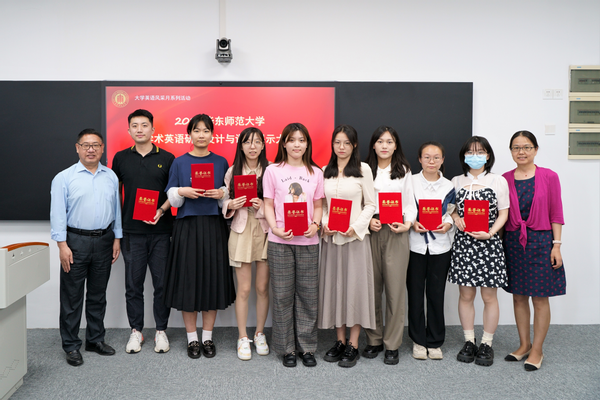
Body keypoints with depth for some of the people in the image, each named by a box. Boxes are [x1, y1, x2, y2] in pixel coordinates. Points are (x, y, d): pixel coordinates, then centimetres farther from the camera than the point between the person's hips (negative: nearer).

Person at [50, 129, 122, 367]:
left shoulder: (111, 177, 9)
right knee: (72, 297, 4)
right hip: (76, 242, -3)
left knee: (98, 294, 14)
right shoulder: (64, 178, -3)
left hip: (104, 241, 4)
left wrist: (117, 238, 7)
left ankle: (96, 339, 27)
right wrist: (62, 245, -12)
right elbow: (58, 213, -6)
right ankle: (71, 345, 16)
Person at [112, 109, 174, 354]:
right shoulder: (121, 158, 8)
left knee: (162, 283, 4)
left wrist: (161, 210, -13)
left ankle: (161, 331, 18)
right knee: (133, 284, 7)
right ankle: (136, 331, 21)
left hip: (161, 230, -1)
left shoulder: (167, 158, 3)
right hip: (132, 231, 1)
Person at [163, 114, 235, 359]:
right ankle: (192, 338, 16)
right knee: (188, 280, 1)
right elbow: (172, 200, 5)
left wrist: (221, 194, -11)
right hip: (187, 227, -1)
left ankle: (208, 337, 18)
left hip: (214, 228, 1)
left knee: (212, 279, 3)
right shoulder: (179, 163, 6)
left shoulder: (221, 162, 8)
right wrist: (182, 192, -15)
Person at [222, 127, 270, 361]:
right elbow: (224, 202, 8)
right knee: (244, 289, 3)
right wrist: (231, 205, -13)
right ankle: (243, 338, 17)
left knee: (263, 287, 6)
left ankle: (260, 333, 25)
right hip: (241, 231, 0)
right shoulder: (232, 171, 5)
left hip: (265, 230, 0)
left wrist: (263, 206, -16)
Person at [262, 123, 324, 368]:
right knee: (282, 294, 3)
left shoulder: (315, 172, 11)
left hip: (308, 240, 2)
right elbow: (268, 205, 3)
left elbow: (318, 205, 12)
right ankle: (286, 348, 17)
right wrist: (275, 228, -13)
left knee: (308, 293, 5)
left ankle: (306, 347, 19)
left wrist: (315, 224, -7)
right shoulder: (273, 171, 4)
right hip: (280, 240, -2)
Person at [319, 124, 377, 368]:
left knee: (355, 285, -1)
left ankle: (353, 345, 9)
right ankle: (340, 341, 20)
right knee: (333, 284, 7)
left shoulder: (363, 170, 0)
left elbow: (370, 204, -1)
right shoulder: (325, 172, 11)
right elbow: (320, 204, 13)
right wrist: (324, 224, -5)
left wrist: (355, 227, -13)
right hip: (330, 237, 4)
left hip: (355, 236, -4)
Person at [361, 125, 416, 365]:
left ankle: (392, 345, 9)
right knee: (372, 287, 3)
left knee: (395, 288, -2)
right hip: (371, 232, 1)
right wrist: (367, 221, -9)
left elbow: (410, 203, 9)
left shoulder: (404, 171, 11)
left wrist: (407, 224, -8)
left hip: (396, 233, 0)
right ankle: (374, 340, 18)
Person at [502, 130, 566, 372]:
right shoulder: (505, 179, 4)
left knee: (540, 298, 3)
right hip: (513, 242, 3)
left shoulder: (549, 177, -2)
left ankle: (537, 350, 16)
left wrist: (556, 245, -6)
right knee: (518, 296, 11)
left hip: (540, 241, -2)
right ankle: (524, 345, 26)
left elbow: (556, 214, -1)